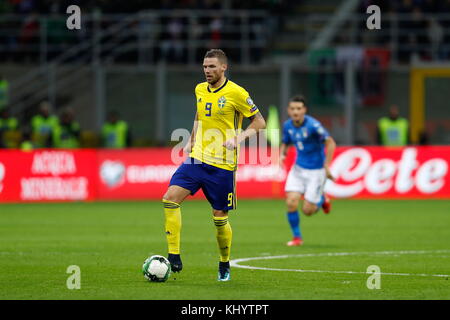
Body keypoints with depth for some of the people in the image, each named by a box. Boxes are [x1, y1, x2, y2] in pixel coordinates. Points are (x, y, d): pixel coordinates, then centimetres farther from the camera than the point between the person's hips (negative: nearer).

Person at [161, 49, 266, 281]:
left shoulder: (236, 93, -9)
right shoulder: (200, 90, 9)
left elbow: (259, 122, -4)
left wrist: (240, 137, -20)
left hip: (222, 165, -5)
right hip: (196, 158, 5)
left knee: (220, 218, 2)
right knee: (170, 199, -14)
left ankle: (224, 265, 25)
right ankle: (174, 257, -11)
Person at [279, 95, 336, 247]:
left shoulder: (312, 125, -21)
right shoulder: (288, 125, -1)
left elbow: (330, 143, -21)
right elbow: (285, 143, 16)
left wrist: (327, 166, -26)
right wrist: (282, 154, -6)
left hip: (316, 170, -5)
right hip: (299, 168, 5)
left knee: (307, 210, -5)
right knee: (291, 203, -12)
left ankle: (322, 199, 30)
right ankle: (297, 237, 6)